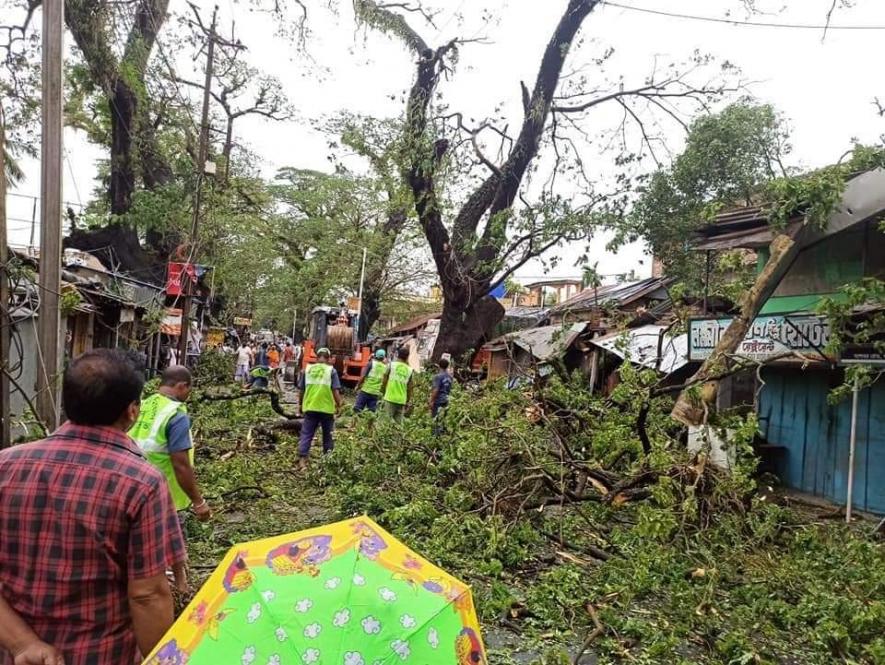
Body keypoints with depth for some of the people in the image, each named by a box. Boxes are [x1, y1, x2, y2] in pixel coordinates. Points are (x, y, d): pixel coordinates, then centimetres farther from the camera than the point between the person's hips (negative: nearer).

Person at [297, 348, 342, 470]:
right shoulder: (331, 370, -4)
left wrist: (301, 404, 22)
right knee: (328, 435, 15)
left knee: (306, 434, 6)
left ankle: (302, 459, -3)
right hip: (327, 408, -1)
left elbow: (301, 390, 9)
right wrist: (338, 405, 4)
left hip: (310, 407, 1)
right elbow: (335, 391, -8)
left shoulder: (307, 369, 4)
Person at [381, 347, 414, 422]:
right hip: (401, 400, 2)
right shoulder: (409, 370, 7)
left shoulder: (392, 365, 1)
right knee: (397, 422, 6)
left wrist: (382, 393, 13)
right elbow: (409, 388, 8)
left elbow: (385, 381, 1)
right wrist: (408, 401, 15)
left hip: (390, 398, -2)